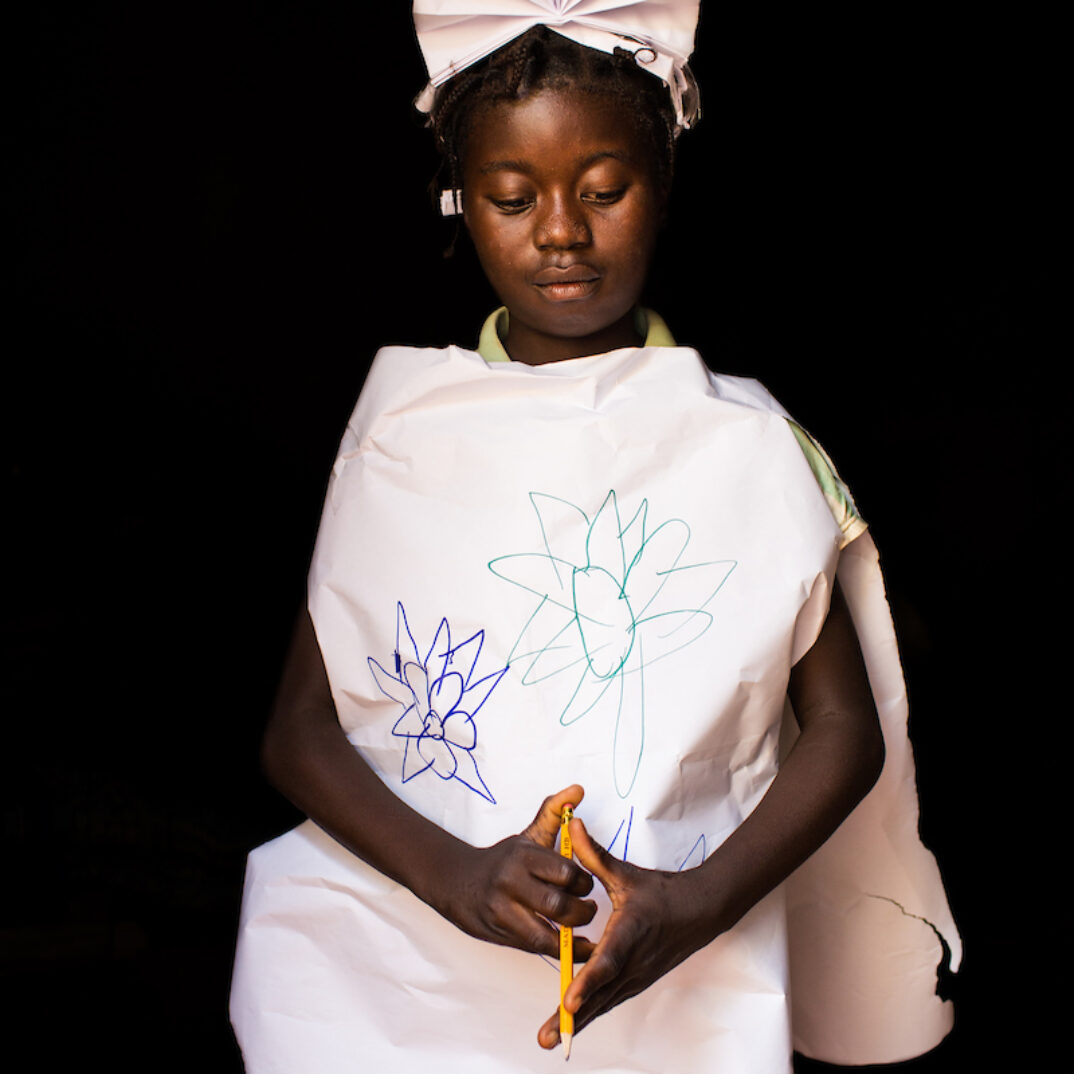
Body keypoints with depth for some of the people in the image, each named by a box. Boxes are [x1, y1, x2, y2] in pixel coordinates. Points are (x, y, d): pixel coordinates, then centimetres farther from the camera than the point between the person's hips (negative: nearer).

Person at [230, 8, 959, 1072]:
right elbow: (298, 729, 4)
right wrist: (454, 875, -13)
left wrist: (700, 901, -9)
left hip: (677, 984, 0)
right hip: (395, 946, 1)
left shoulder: (748, 441, 5)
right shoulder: (401, 429, 5)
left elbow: (843, 726, 7)